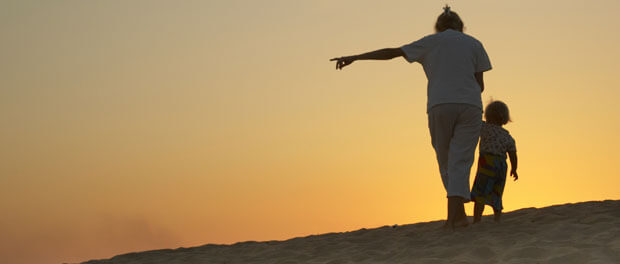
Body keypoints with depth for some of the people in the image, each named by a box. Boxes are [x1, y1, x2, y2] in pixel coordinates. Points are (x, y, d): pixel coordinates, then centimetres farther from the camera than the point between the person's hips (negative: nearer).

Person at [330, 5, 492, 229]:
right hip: (470, 106, 0)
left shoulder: (430, 42, 16)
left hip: (439, 106, 0)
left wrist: (354, 58, 17)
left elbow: (391, 52, 13)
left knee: (446, 160, 13)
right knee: (460, 162, -4)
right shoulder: (474, 44, 17)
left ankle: (458, 212, 10)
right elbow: (480, 85, 12)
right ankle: (454, 214, -20)